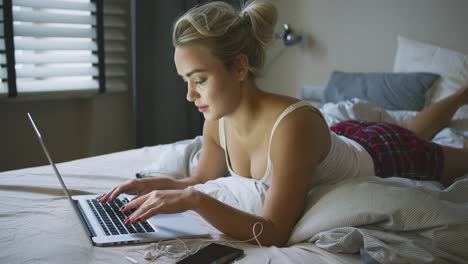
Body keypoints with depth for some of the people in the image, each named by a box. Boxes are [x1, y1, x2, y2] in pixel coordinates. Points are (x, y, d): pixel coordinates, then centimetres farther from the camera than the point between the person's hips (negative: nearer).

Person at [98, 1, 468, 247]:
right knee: (415, 132, 39)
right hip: (346, 138, 6)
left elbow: (276, 233, -47)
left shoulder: (295, 124, -48)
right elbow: (202, 179, -7)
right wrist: (158, 184, -26)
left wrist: (193, 201, -55)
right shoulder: (217, 124, -26)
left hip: (388, 156, -6)